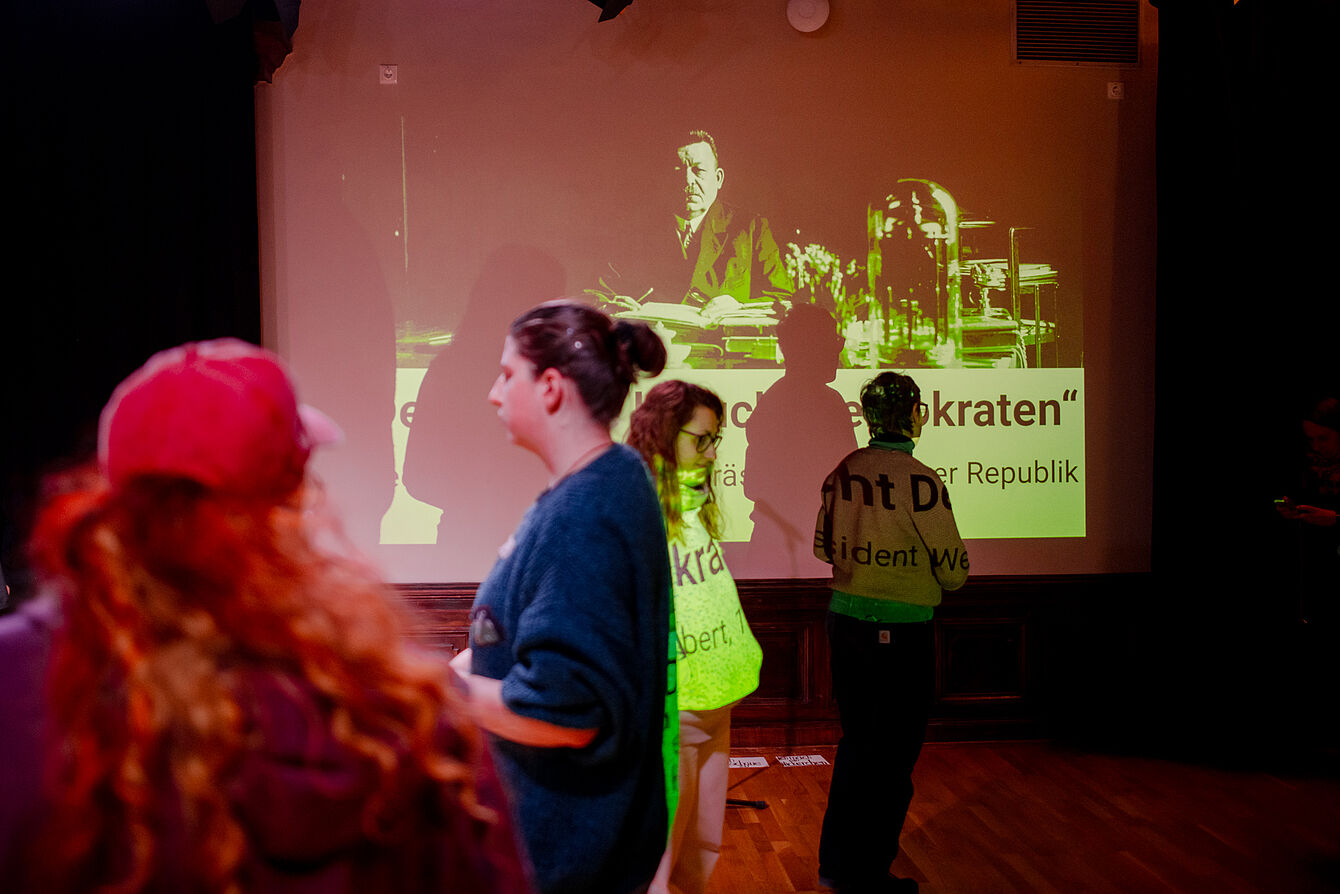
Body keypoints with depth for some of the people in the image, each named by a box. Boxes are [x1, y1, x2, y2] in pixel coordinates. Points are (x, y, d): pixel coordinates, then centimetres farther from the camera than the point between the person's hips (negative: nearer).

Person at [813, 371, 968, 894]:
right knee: (891, 756, 7)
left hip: (844, 619, 6)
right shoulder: (919, 481, -17)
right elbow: (953, 570, -10)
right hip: (899, 631, -6)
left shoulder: (841, 472, 1)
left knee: (855, 742, 20)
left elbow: (823, 547, 13)